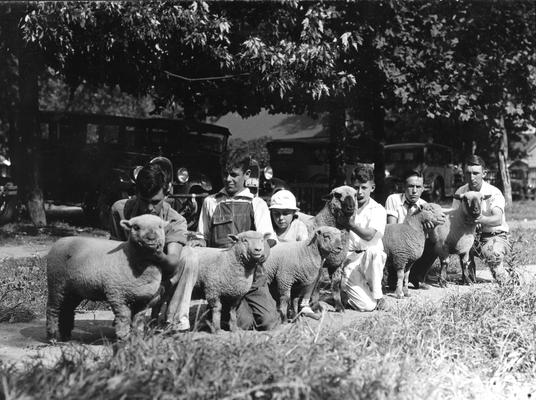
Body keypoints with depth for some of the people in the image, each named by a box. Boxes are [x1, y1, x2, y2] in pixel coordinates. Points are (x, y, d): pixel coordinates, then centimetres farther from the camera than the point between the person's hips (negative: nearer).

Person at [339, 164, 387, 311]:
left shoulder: (378, 210, -4)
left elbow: (369, 235, -23)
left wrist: (349, 224, -32)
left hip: (372, 260, 0)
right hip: (350, 261, 0)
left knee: (373, 250, -38)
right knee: (367, 306, -21)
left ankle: (377, 294, -18)